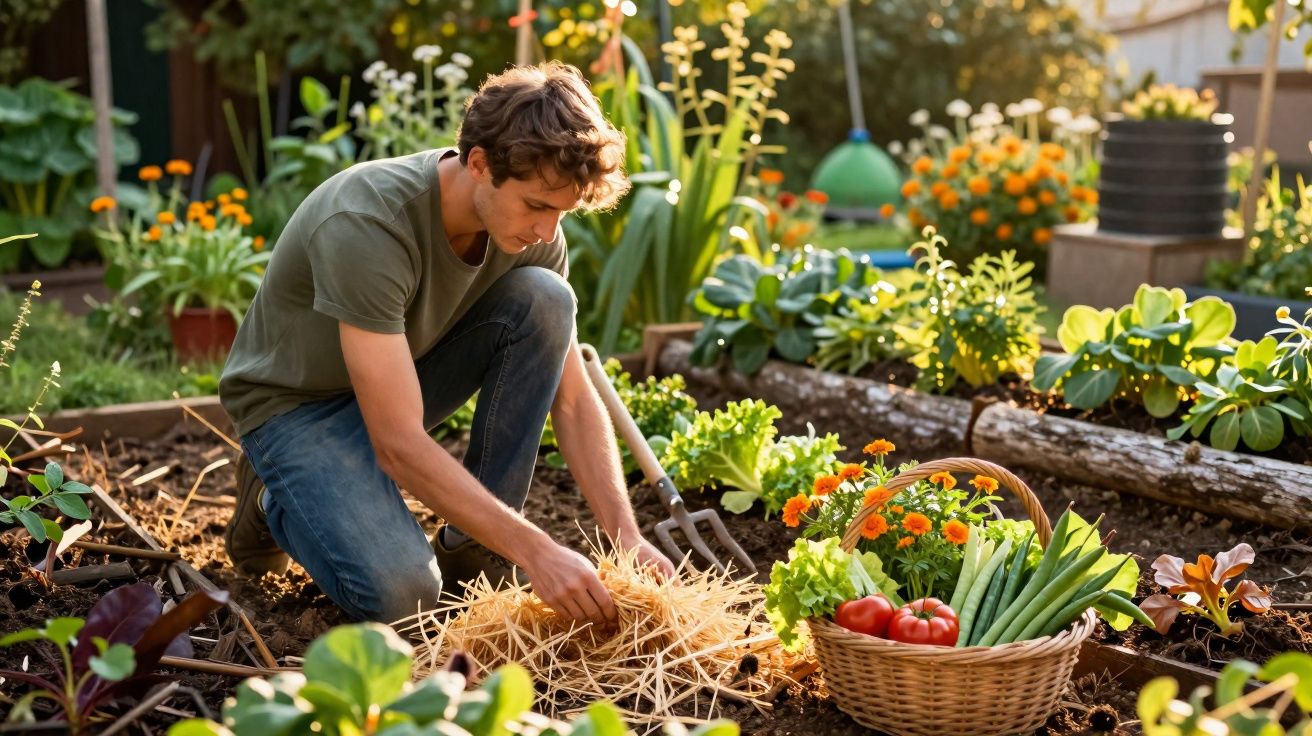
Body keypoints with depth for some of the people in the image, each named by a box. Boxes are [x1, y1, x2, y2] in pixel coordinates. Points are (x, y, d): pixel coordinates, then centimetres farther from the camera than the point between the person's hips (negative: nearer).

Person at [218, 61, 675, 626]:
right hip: (297, 400, -6)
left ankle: (472, 549, -10)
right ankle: (277, 500, 5)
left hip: (402, 371, 6)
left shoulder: (530, 224, -16)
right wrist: (536, 552, -40)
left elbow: (572, 399, -10)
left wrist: (627, 536, -22)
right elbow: (400, 444, -37)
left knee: (545, 300, -21)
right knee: (402, 590, -28)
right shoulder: (369, 224, -36)